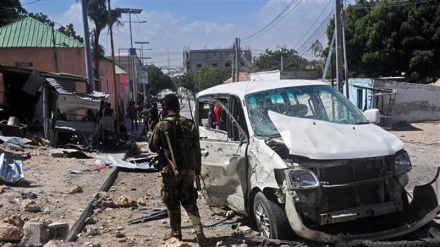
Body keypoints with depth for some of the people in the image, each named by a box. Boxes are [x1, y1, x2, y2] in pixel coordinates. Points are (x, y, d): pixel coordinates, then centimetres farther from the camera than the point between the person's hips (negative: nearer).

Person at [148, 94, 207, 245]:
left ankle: (176, 233, 20)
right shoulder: (190, 124, 2)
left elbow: (153, 147, 1)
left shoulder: (161, 126, -9)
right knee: (189, 201, 13)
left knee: (172, 203, 11)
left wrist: (150, 131, 16)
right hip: (188, 170, 3)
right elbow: (197, 149, 4)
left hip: (170, 170, -3)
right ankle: (198, 229, -1)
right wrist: (198, 167, 13)